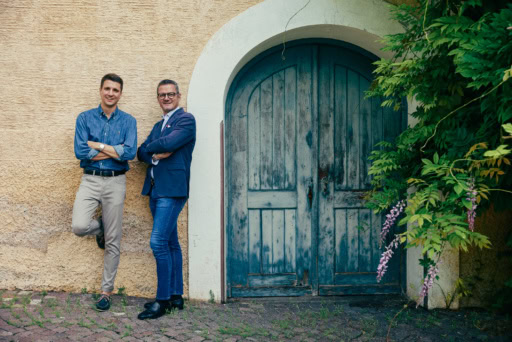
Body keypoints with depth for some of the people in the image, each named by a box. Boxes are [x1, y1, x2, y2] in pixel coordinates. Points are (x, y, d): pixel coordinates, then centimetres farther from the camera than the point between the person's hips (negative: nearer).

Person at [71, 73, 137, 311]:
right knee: (79, 226, -20)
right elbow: (80, 151, -8)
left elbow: (130, 152, -12)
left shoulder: (128, 121, 4)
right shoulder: (85, 118, 5)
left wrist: (97, 145, -10)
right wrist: (115, 151, -9)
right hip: (90, 180, 0)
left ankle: (106, 290, 18)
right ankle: (99, 228, 18)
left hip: (115, 182, 0)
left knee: (113, 241, 4)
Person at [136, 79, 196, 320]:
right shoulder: (158, 125, 22)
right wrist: (154, 155, -9)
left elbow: (168, 143, -19)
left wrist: (151, 148, 0)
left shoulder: (186, 120, -4)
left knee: (158, 242, -14)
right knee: (171, 243, 11)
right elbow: (141, 152, 12)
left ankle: (163, 300, -6)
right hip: (156, 189, 9)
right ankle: (176, 296, 18)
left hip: (172, 190, -9)